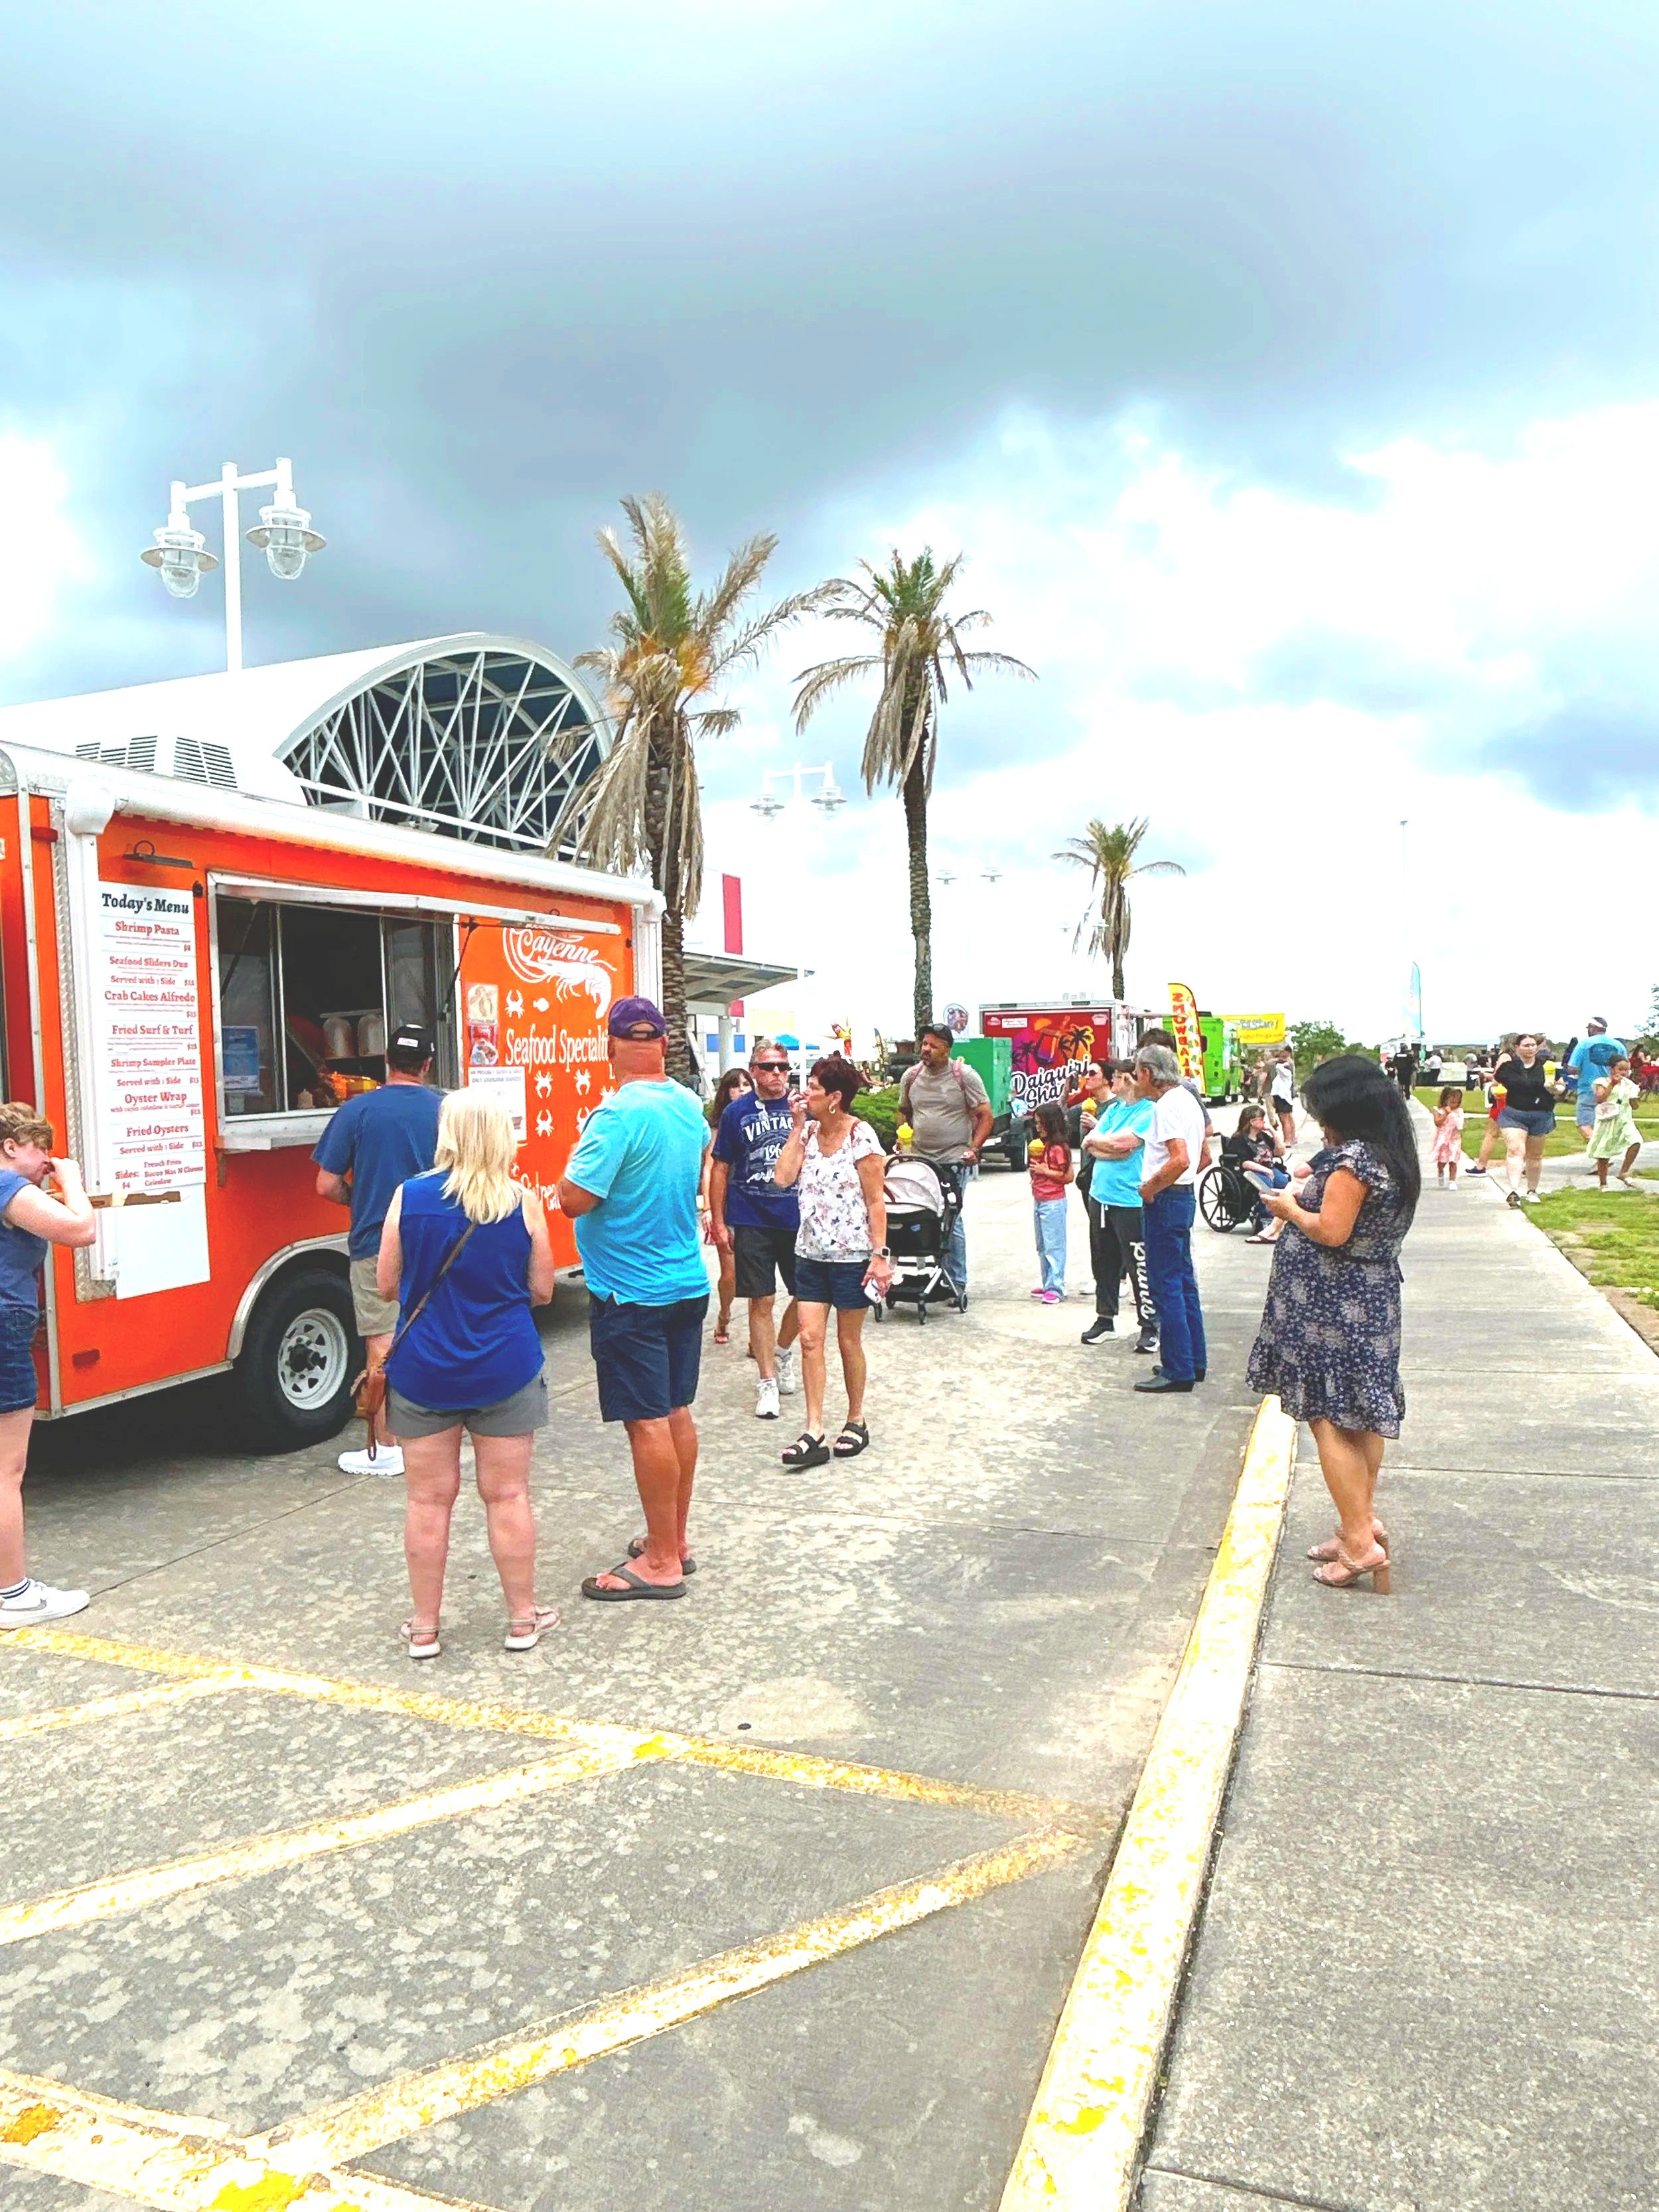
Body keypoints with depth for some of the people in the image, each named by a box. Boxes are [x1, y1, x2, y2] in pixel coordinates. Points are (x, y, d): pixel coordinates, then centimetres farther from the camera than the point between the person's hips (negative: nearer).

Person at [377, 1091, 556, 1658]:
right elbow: (541, 1291, -2)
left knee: (429, 1499, 10)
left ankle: (424, 1627, 20)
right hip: (506, 1370, 0)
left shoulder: (408, 1197, -7)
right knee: (507, 1495, 10)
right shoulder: (523, 1202, -8)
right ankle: (523, 1617, 21)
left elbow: (386, 1287, -1)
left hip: (423, 1371, 0)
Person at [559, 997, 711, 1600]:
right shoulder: (690, 1107, 5)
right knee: (677, 1414, 15)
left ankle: (661, 1563, 8)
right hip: (688, 1282, 8)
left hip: (631, 1294, -8)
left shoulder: (619, 1114, -21)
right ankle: (675, 1542, 27)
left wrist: (576, 1159, -3)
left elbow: (575, 1199, -22)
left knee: (648, 1423, -1)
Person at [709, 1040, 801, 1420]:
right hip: (752, 1221, -2)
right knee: (762, 1301, 1)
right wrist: (719, 1221, 0)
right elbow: (720, 1168, 3)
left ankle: (782, 1352, 38)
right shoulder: (736, 1113, -1)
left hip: (798, 1218, 2)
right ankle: (767, 1381, 12)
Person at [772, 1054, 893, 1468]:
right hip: (811, 1252, 5)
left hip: (852, 1255, -5)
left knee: (848, 1341, 8)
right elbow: (783, 1178, -8)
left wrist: (880, 1255, -15)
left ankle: (856, 1421, 26)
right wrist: (797, 1127, -5)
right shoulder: (808, 1132, 6)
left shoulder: (861, 1137, -12)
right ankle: (814, 1432, 1)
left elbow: (876, 1201, -11)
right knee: (810, 1338, -1)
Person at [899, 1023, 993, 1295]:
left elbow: (985, 1115, -1)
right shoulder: (911, 1076, 8)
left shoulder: (964, 1075, -3)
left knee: (952, 1222, -4)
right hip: (918, 1161, 4)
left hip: (954, 1161, -4)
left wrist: (974, 1148, -11)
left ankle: (957, 1282, 6)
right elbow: (904, 1113, 22)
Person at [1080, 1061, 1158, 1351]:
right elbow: (1091, 1148, 7)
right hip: (1100, 1196, 8)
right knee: (1104, 1264, 16)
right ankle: (1105, 1317, 29)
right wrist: (1113, 1145, -11)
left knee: (1139, 1267, -3)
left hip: (1130, 1201, -8)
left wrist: (1095, 1139, -4)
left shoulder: (1149, 1112, -10)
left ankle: (1150, 1327, 7)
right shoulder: (1113, 1108, 14)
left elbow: (1120, 1144, -21)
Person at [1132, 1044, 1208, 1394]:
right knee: (1183, 1282, 16)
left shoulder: (1167, 1105, -17)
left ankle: (1178, 1371, -1)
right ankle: (1195, 1361, 24)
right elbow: (1202, 1156, 23)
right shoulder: (1188, 1100, 14)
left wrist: (1150, 1188, -17)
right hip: (1182, 1195, 10)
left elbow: (1180, 1159, -30)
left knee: (1166, 1286, -5)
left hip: (1165, 1199, -10)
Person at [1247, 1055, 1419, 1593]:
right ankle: (1364, 1519, 26)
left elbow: (1332, 1231, -23)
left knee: (1328, 1418, -4)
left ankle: (1360, 1542, -3)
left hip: (1332, 1306, -10)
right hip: (1372, 1300, 10)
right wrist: (1311, 1194, 12)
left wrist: (1291, 1209, -7)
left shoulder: (1353, 1157, -20)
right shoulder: (1392, 1156, 10)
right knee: (1361, 1417, 16)